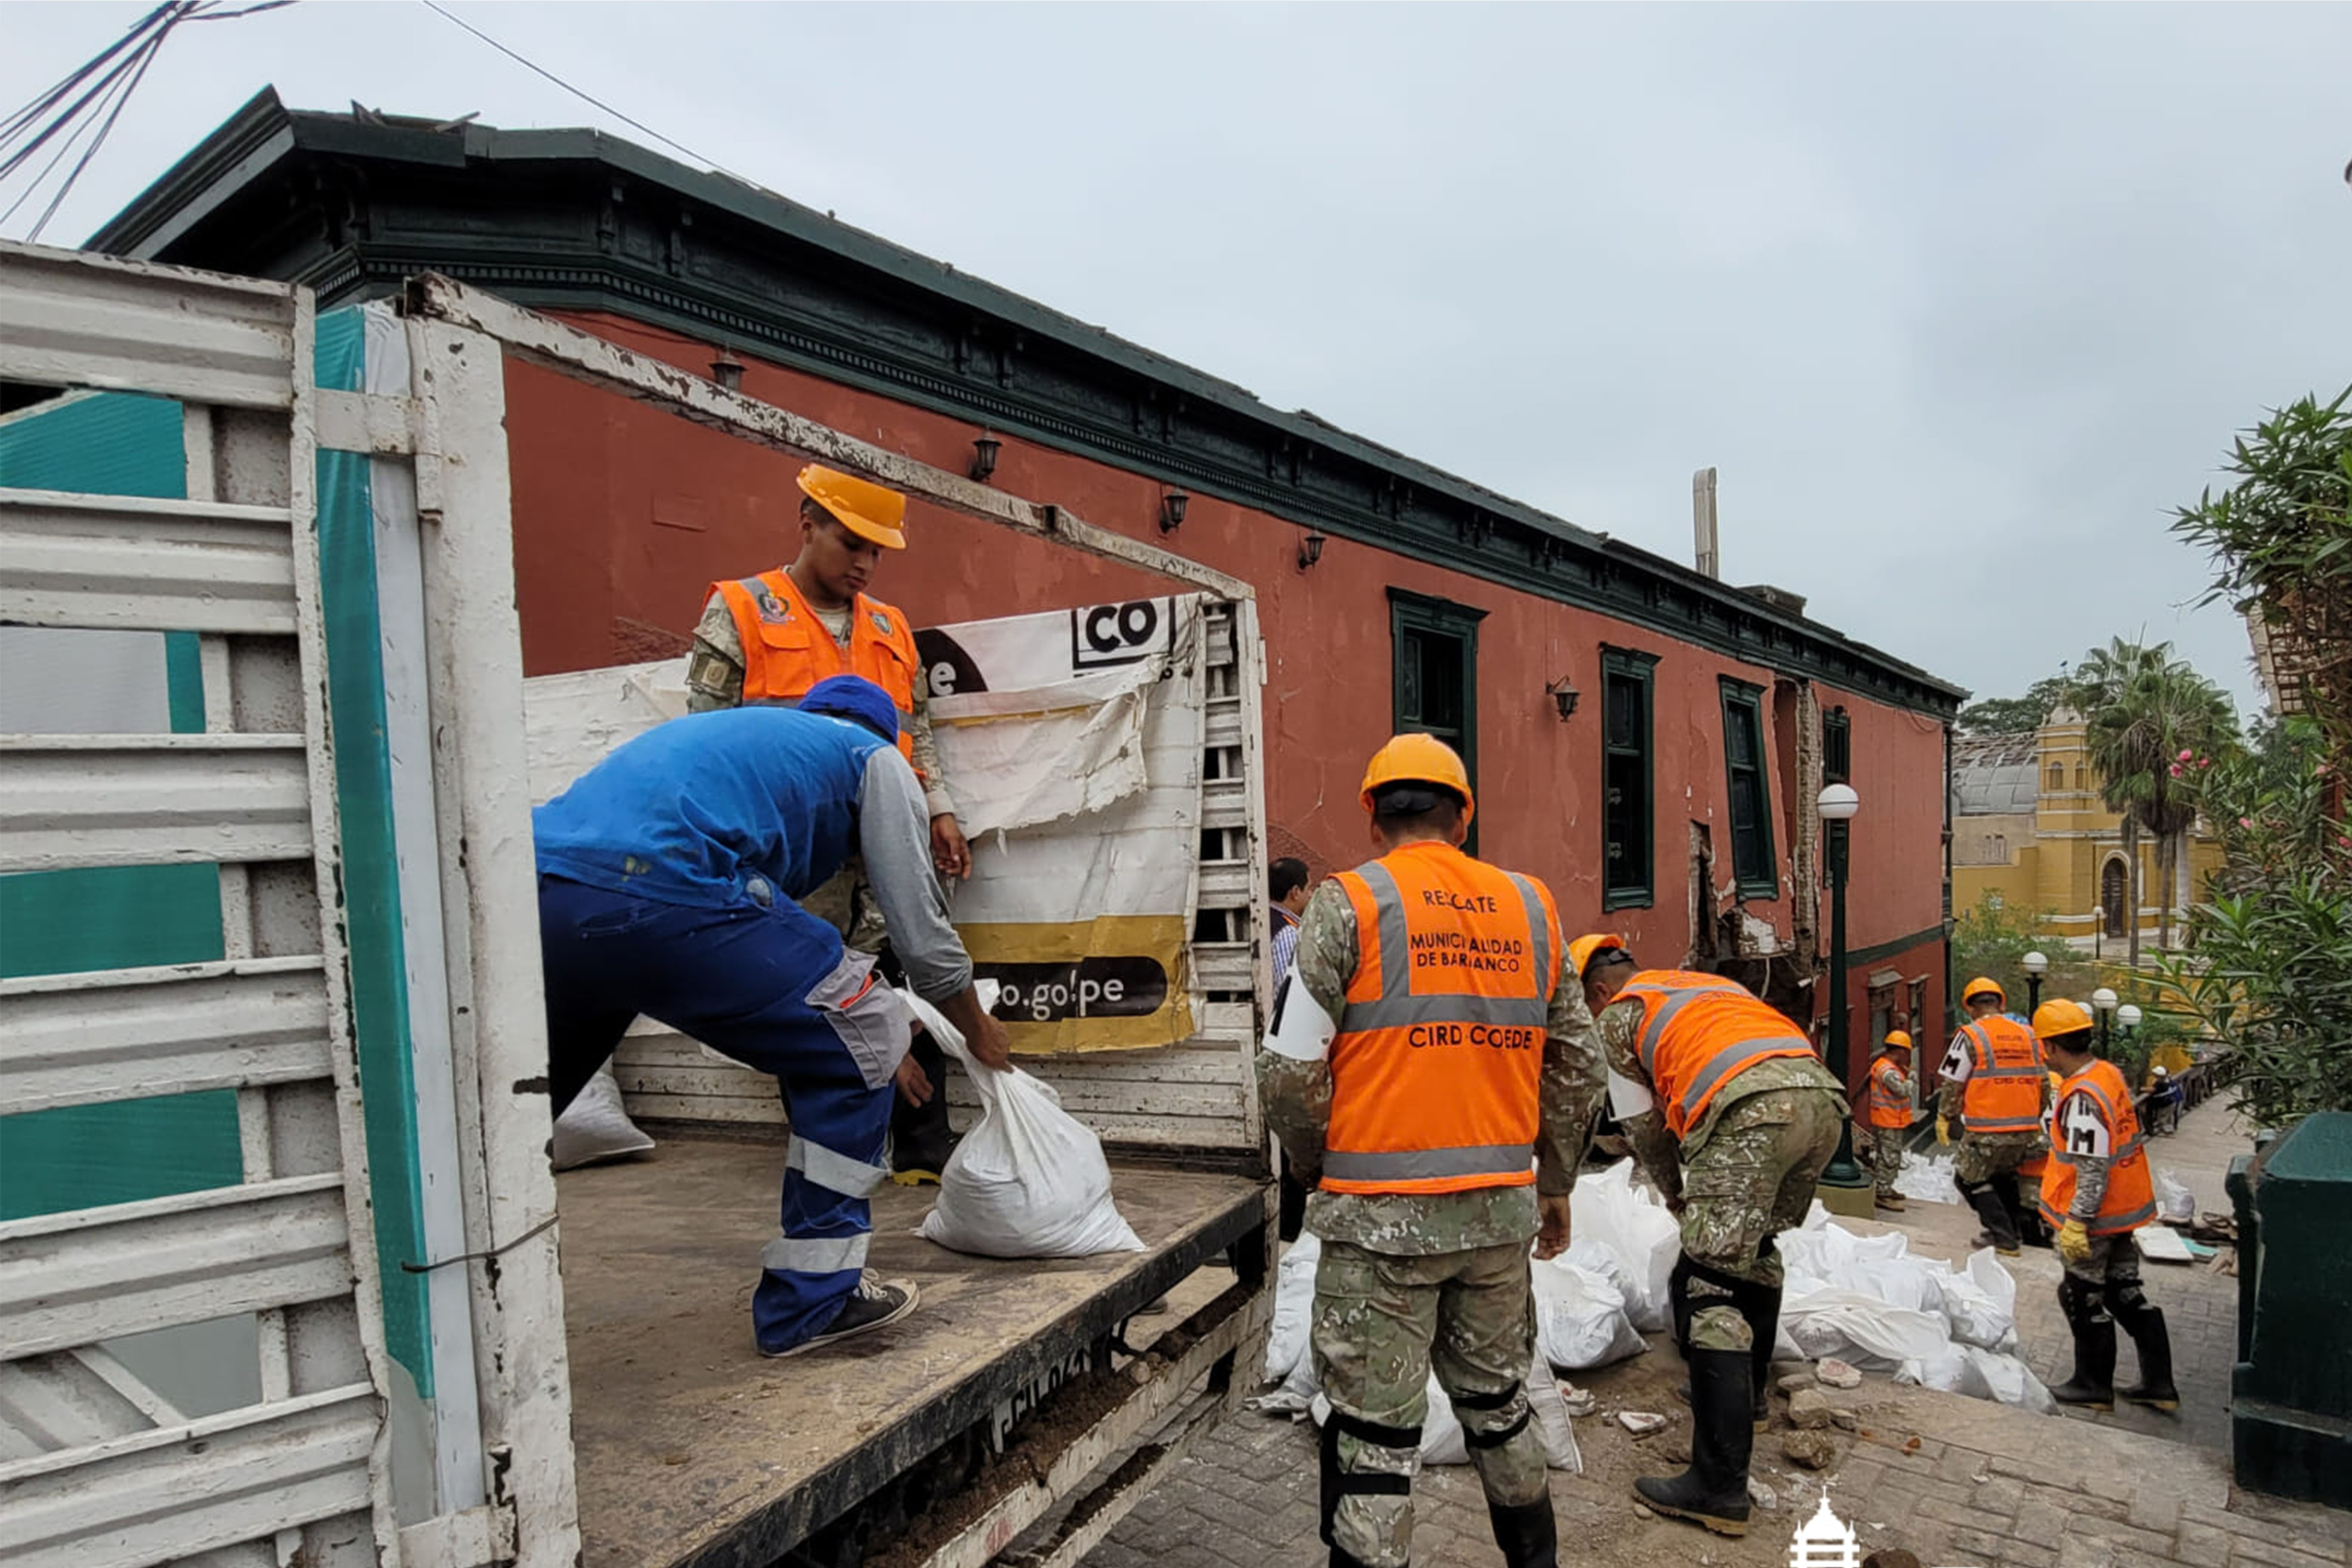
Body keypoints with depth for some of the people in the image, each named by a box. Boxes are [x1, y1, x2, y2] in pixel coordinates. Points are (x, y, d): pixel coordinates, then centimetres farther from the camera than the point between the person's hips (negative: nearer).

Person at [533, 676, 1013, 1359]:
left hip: (536, 891, 8)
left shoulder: (746, 739, 39)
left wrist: (874, 1039, 54)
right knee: (854, 1052, 9)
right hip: (659, 893, -8)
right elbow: (923, 934, 19)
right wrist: (980, 1033, 38)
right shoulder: (874, 757, 20)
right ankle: (813, 1296, 15)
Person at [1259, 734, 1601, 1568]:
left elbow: (1291, 1070, -12)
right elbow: (1577, 1066, 12)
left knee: (1374, 1437, 7)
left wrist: (1317, 1167, 6)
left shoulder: (1348, 904, -8)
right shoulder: (1531, 907, 6)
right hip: (1501, 1210, 5)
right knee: (1498, 1403, 25)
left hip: (1383, 1216, -5)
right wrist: (1555, 1184, 24)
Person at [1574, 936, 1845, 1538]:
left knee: (1710, 1289, -4)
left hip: (1752, 1111, -8)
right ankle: (1746, 1396, 41)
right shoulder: (1711, 983, 35)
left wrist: (1676, 1194, 33)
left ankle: (1720, 1485, -5)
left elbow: (1643, 1124, 17)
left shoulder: (1618, 1013, 16)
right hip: (1823, 1094, 8)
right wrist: (1709, 1183, 45)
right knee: (1757, 1252, 27)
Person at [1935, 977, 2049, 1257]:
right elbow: (2044, 1085, 15)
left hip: (1986, 1131, -6)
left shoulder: (1970, 1036, -9)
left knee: (1971, 1179, 9)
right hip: (2026, 1131, 6)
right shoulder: (2029, 1035, 9)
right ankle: (2009, 1232, 31)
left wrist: (1943, 1118, 4)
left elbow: (1954, 1084, -8)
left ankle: (2003, 1238, 6)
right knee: (2005, 1176, 25)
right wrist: (2035, 1119, 28)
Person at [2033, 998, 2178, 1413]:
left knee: (2083, 1298, 7)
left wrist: (2075, 1222, -22)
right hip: (2125, 1208, 9)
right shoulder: (2110, 1074, 2)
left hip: (2094, 1217, -9)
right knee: (2126, 1292, 20)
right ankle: (2158, 1383, 28)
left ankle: (2094, 1386, 20)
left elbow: (2092, 1172, -27)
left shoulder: (2082, 1097, -27)